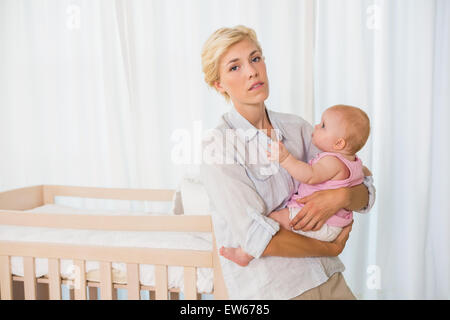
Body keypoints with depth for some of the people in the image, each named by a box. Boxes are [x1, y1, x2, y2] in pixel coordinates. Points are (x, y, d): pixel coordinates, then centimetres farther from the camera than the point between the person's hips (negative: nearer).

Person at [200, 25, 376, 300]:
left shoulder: (297, 127, 3)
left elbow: (366, 194, 4)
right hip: (269, 289, -5)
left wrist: (341, 196, -18)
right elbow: (257, 237, -20)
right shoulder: (217, 146, -13)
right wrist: (332, 248, -9)